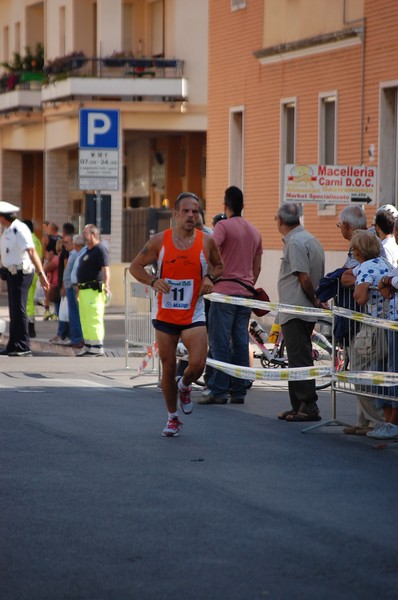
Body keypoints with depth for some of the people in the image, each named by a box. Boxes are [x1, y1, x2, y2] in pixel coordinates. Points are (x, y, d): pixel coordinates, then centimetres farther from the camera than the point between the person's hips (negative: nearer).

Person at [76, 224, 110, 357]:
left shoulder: (100, 250, -11)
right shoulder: (87, 251, 19)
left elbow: (105, 270, -21)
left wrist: (106, 285, -33)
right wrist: (79, 288, 27)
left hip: (94, 290, -11)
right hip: (84, 290, 11)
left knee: (94, 319, -11)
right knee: (85, 320, 14)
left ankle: (97, 348, -10)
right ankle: (88, 346, 21)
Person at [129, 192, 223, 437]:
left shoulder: (206, 241, -1)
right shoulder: (160, 240, -3)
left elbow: (219, 266, 16)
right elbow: (135, 266, 4)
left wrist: (209, 277, -6)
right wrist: (153, 281, -14)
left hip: (194, 314, 0)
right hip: (165, 314, 0)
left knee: (198, 364, -15)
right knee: (168, 367, 6)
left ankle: (184, 386, 21)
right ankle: (173, 418, 23)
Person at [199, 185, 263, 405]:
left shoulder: (223, 225, -6)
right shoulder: (254, 231, 15)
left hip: (225, 291, -6)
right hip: (246, 293, 6)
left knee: (220, 343, -5)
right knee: (240, 343, 7)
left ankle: (218, 390, -8)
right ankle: (238, 391, 7)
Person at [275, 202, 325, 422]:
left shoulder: (295, 243, -14)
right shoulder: (309, 239, 17)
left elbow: (304, 277, -20)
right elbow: (320, 276, 16)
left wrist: (314, 301, -10)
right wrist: (317, 300, 13)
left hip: (295, 312, -10)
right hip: (305, 311, 10)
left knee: (299, 360, -8)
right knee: (299, 359, 14)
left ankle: (309, 407, -9)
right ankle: (299, 406, 18)